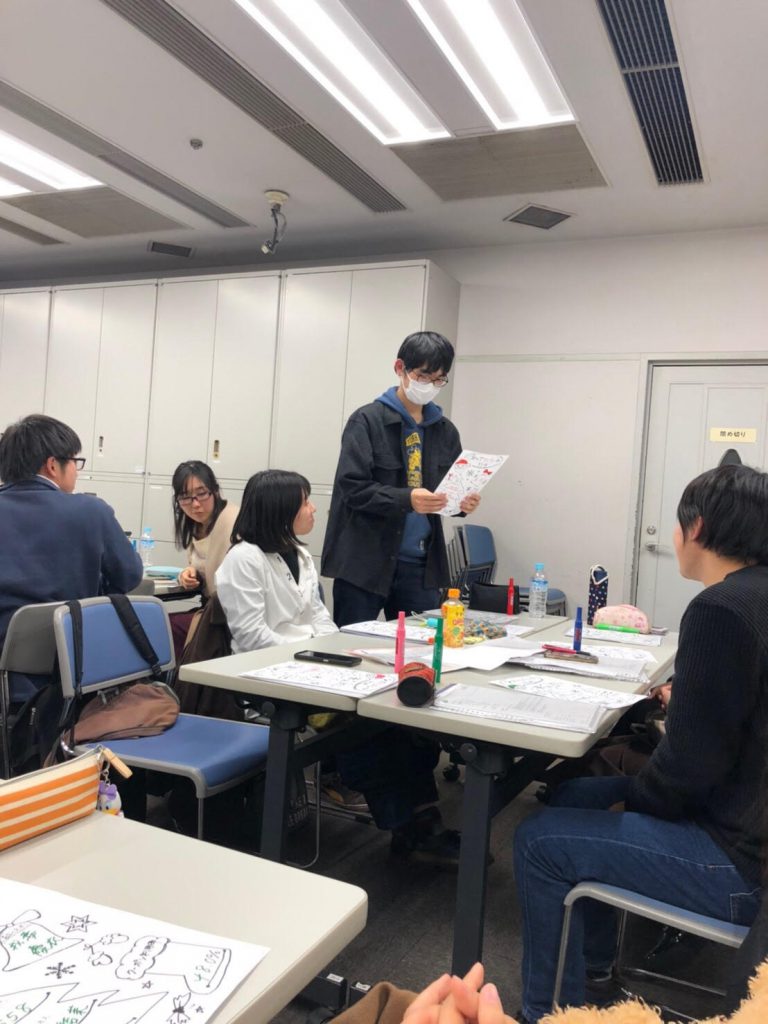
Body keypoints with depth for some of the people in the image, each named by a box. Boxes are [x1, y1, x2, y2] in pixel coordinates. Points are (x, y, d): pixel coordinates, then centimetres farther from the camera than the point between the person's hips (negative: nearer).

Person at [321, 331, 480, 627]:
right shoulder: (367, 421, -5)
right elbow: (353, 487, -14)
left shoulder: (445, 430, 10)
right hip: (365, 562, -4)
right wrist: (407, 499, -28)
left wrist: (461, 501, -8)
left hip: (421, 564, 5)